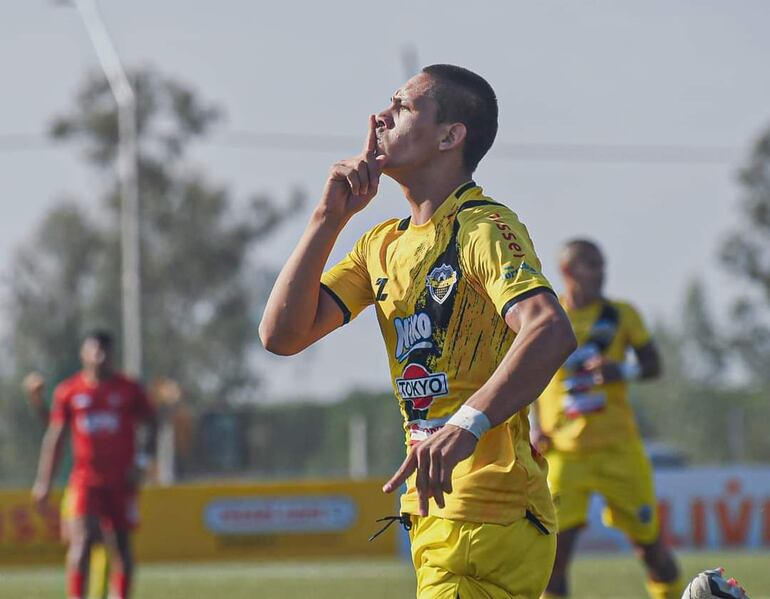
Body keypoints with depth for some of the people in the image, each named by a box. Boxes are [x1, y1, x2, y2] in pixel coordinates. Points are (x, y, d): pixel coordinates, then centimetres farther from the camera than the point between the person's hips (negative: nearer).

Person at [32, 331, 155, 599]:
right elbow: (54, 437, 7)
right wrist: (44, 481, 4)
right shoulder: (68, 392, 3)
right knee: (82, 539, -15)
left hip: (122, 481, 1)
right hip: (85, 480, -1)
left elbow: (150, 426, 10)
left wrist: (140, 463, -4)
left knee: (120, 544, 5)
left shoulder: (130, 390, 3)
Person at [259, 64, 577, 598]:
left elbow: (551, 331, -29)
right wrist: (330, 218, 0)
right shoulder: (382, 245, 15)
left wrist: (468, 424, -42)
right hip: (432, 513, 9)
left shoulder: (484, 228, -11)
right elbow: (282, 334, 7)